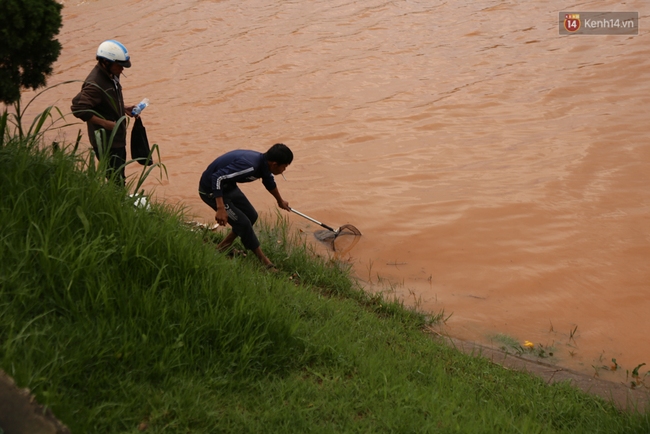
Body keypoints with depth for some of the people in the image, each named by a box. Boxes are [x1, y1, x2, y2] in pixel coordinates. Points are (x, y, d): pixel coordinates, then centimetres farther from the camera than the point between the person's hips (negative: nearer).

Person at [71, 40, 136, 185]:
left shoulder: (111, 76, 6)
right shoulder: (94, 84, -23)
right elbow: (78, 108, -30)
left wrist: (123, 108, 6)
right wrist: (105, 123, -26)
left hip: (118, 139, 9)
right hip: (106, 142, -9)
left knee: (120, 178, 19)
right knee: (116, 181, -6)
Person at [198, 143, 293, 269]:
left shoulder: (264, 163, -5)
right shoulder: (250, 166, -34)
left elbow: (270, 183, 19)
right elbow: (217, 177, -35)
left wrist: (280, 201, 36)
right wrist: (220, 208, -37)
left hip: (228, 186, 9)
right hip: (212, 190, -9)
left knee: (251, 216, 11)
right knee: (243, 223, -9)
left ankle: (222, 248, 27)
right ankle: (264, 262, 6)